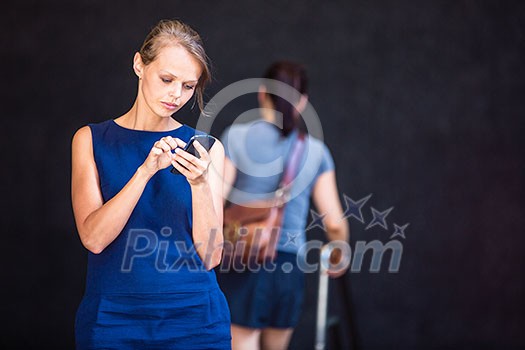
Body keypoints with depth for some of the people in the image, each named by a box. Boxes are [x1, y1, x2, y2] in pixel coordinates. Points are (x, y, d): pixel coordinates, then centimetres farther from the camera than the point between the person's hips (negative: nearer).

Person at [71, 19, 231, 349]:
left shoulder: (207, 149, 2)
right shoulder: (91, 139, 2)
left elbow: (210, 256, -5)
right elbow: (93, 238, -11)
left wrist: (199, 185, -19)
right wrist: (146, 171, -21)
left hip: (195, 316, 0)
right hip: (113, 318, 0)